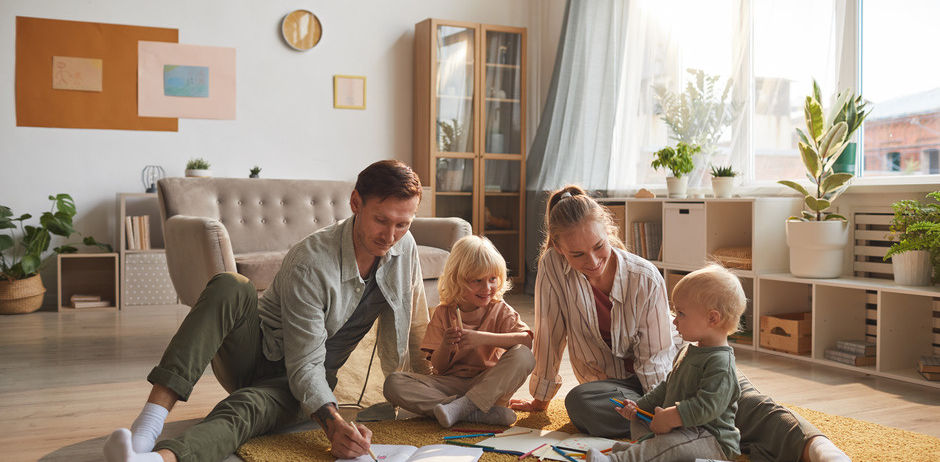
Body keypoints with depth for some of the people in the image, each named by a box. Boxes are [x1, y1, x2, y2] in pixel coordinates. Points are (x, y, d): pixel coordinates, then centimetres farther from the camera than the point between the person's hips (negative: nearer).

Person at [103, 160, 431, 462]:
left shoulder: (405, 247, -7)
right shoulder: (309, 263, -25)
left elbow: (415, 329, 8)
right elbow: (304, 366, -25)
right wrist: (333, 424, -42)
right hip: (255, 353, -2)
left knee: (245, 409, -35)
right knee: (230, 288, -35)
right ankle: (149, 423, -45)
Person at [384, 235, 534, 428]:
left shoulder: (500, 311, 0)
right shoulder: (443, 313, 3)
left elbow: (527, 340, -20)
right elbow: (438, 367, 1)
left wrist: (482, 338, -28)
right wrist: (445, 345, -21)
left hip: (488, 385, -2)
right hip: (451, 383, 2)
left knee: (522, 355, -28)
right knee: (393, 384, -22)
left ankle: (461, 407, -33)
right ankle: (481, 413, -32)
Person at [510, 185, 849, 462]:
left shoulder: (646, 278, -18)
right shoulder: (553, 267, -14)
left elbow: (655, 357, -16)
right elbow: (550, 334, -5)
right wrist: (541, 398, 4)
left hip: (670, 365, -1)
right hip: (612, 383, 1)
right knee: (579, 404, -35)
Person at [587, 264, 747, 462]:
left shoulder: (720, 363, -19)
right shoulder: (687, 351, 15)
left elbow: (707, 406, -29)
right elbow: (667, 387, 24)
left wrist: (670, 418, -31)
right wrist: (639, 406, 15)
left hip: (713, 440, -11)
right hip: (679, 427, 11)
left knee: (671, 443, -36)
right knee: (638, 422, 14)